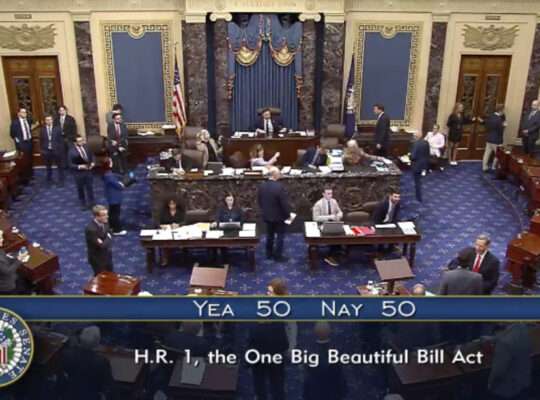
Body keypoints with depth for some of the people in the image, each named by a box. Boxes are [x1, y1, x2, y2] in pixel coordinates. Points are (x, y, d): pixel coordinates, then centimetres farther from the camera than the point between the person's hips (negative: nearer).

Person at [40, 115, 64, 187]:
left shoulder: (57, 128, -4)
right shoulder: (42, 129, -1)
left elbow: (61, 139, -2)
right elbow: (41, 140, 3)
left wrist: (61, 149, -5)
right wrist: (42, 150, -1)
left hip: (56, 150, -1)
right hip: (46, 151, 1)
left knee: (60, 166, 8)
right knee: (48, 167, 14)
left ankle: (61, 181, 20)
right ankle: (49, 181, 27)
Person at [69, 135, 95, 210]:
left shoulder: (86, 146, -7)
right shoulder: (72, 151, -21)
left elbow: (91, 155, 10)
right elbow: (71, 164, -15)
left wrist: (92, 162, -6)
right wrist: (79, 166, -28)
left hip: (88, 170, 4)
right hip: (79, 173, -4)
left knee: (90, 187, 15)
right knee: (80, 189, 14)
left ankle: (91, 203, 33)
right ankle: (82, 204, 34)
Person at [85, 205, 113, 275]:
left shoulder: (104, 221, -9)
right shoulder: (91, 229, -33)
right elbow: (101, 246, -30)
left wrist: (104, 242, -11)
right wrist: (108, 238, -14)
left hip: (107, 255, 7)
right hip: (98, 259, -7)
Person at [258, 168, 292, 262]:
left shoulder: (262, 186, -3)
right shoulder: (279, 187, -26)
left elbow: (259, 200, 8)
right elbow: (284, 203, -22)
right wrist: (288, 214, -8)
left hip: (267, 215, 6)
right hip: (279, 216, -6)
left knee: (270, 234, 18)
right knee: (280, 235, 7)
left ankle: (269, 254, 26)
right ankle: (278, 256, 10)